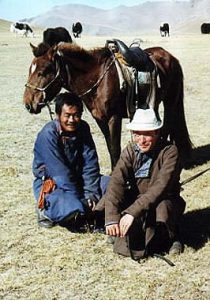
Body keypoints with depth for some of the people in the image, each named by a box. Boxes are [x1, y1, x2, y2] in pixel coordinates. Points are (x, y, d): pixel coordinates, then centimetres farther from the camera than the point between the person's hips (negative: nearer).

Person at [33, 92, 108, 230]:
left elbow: (90, 163, -7)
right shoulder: (48, 134, -23)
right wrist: (80, 200, -26)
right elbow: (60, 172, -26)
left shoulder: (83, 128, -5)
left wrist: (90, 194, -19)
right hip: (50, 183, -6)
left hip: (77, 178, 6)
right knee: (72, 210, -33)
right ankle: (46, 210, -2)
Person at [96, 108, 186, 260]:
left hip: (165, 201, -3)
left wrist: (133, 212, -41)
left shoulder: (170, 151, -20)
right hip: (136, 199, 4)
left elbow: (160, 187, -31)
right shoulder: (130, 150, -8)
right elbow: (117, 181, -22)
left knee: (162, 207, -37)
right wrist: (112, 218, -37)